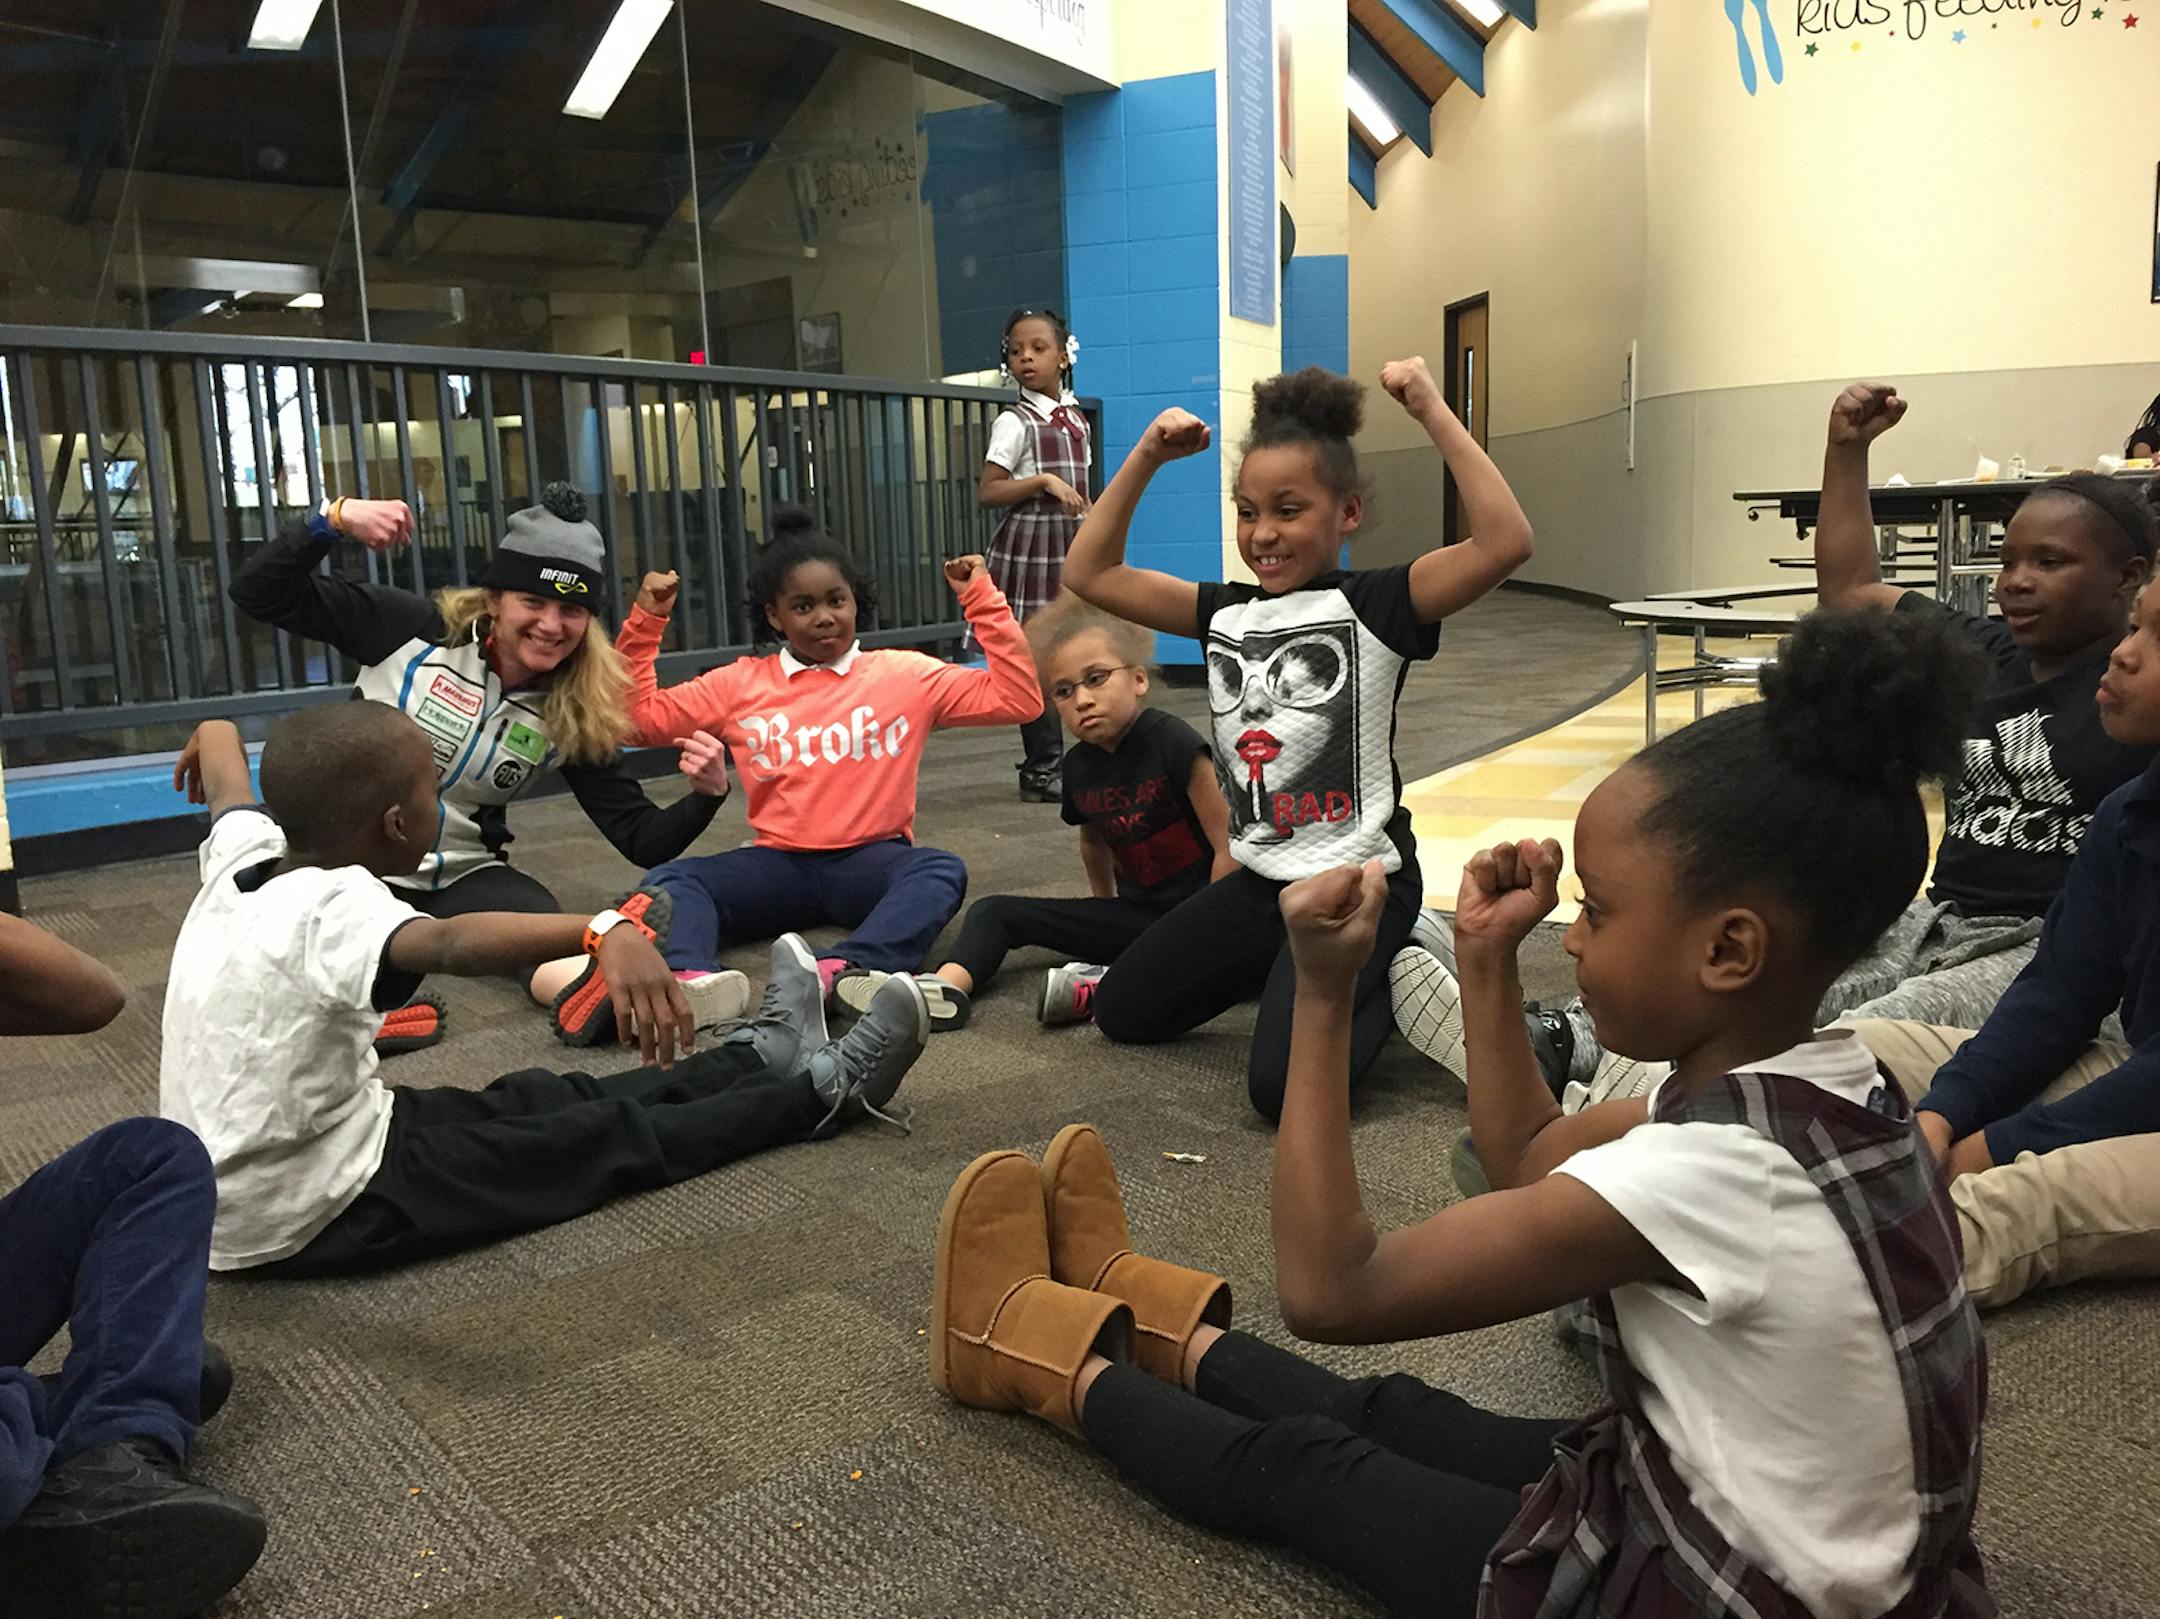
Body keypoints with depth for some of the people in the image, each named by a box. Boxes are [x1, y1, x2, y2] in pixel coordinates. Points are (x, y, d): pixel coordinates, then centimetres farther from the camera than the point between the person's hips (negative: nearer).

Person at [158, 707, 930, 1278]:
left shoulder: (240, 858, -3)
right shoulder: (332, 908, -27)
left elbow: (219, 743, 21)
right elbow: (451, 943, -51)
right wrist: (609, 931, -66)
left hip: (236, 1194, 9)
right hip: (309, 1218, -9)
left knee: (532, 1100, 16)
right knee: (611, 1137, 0)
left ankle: (761, 1056, 29)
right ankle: (829, 1090, 13)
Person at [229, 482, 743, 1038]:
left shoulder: (576, 719, -3)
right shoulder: (413, 628, -9)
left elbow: (643, 839, -4)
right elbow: (259, 594, -6)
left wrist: (704, 796, -25)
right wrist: (334, 517, -22)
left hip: (459, 876, -2)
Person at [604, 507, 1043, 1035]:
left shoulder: (905, 674, 6)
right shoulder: (741, 684, 10)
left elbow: (1018, 698, 0)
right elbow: (638, 716, 13)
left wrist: (982, 601, -5)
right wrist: (644, 623, 4)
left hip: (870, 861, -1)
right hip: (778, 866, 2)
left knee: (942, 870, -35)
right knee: (670, 878, -25)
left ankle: (840, 972, -60)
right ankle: (690, 981, -56)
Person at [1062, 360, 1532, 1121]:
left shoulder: (1375, 604, -12)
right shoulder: (1225, 612, 4)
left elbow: (1506, 542, -28)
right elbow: (1089, 573, 6)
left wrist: (1431, 411, -27)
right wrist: (1146, 457, -2)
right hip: (1262, 877, 7)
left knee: (1286, 1087, -22)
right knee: (1121, 1012, 16)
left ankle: (1385, 986, 8)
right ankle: (1290, 973, 26)